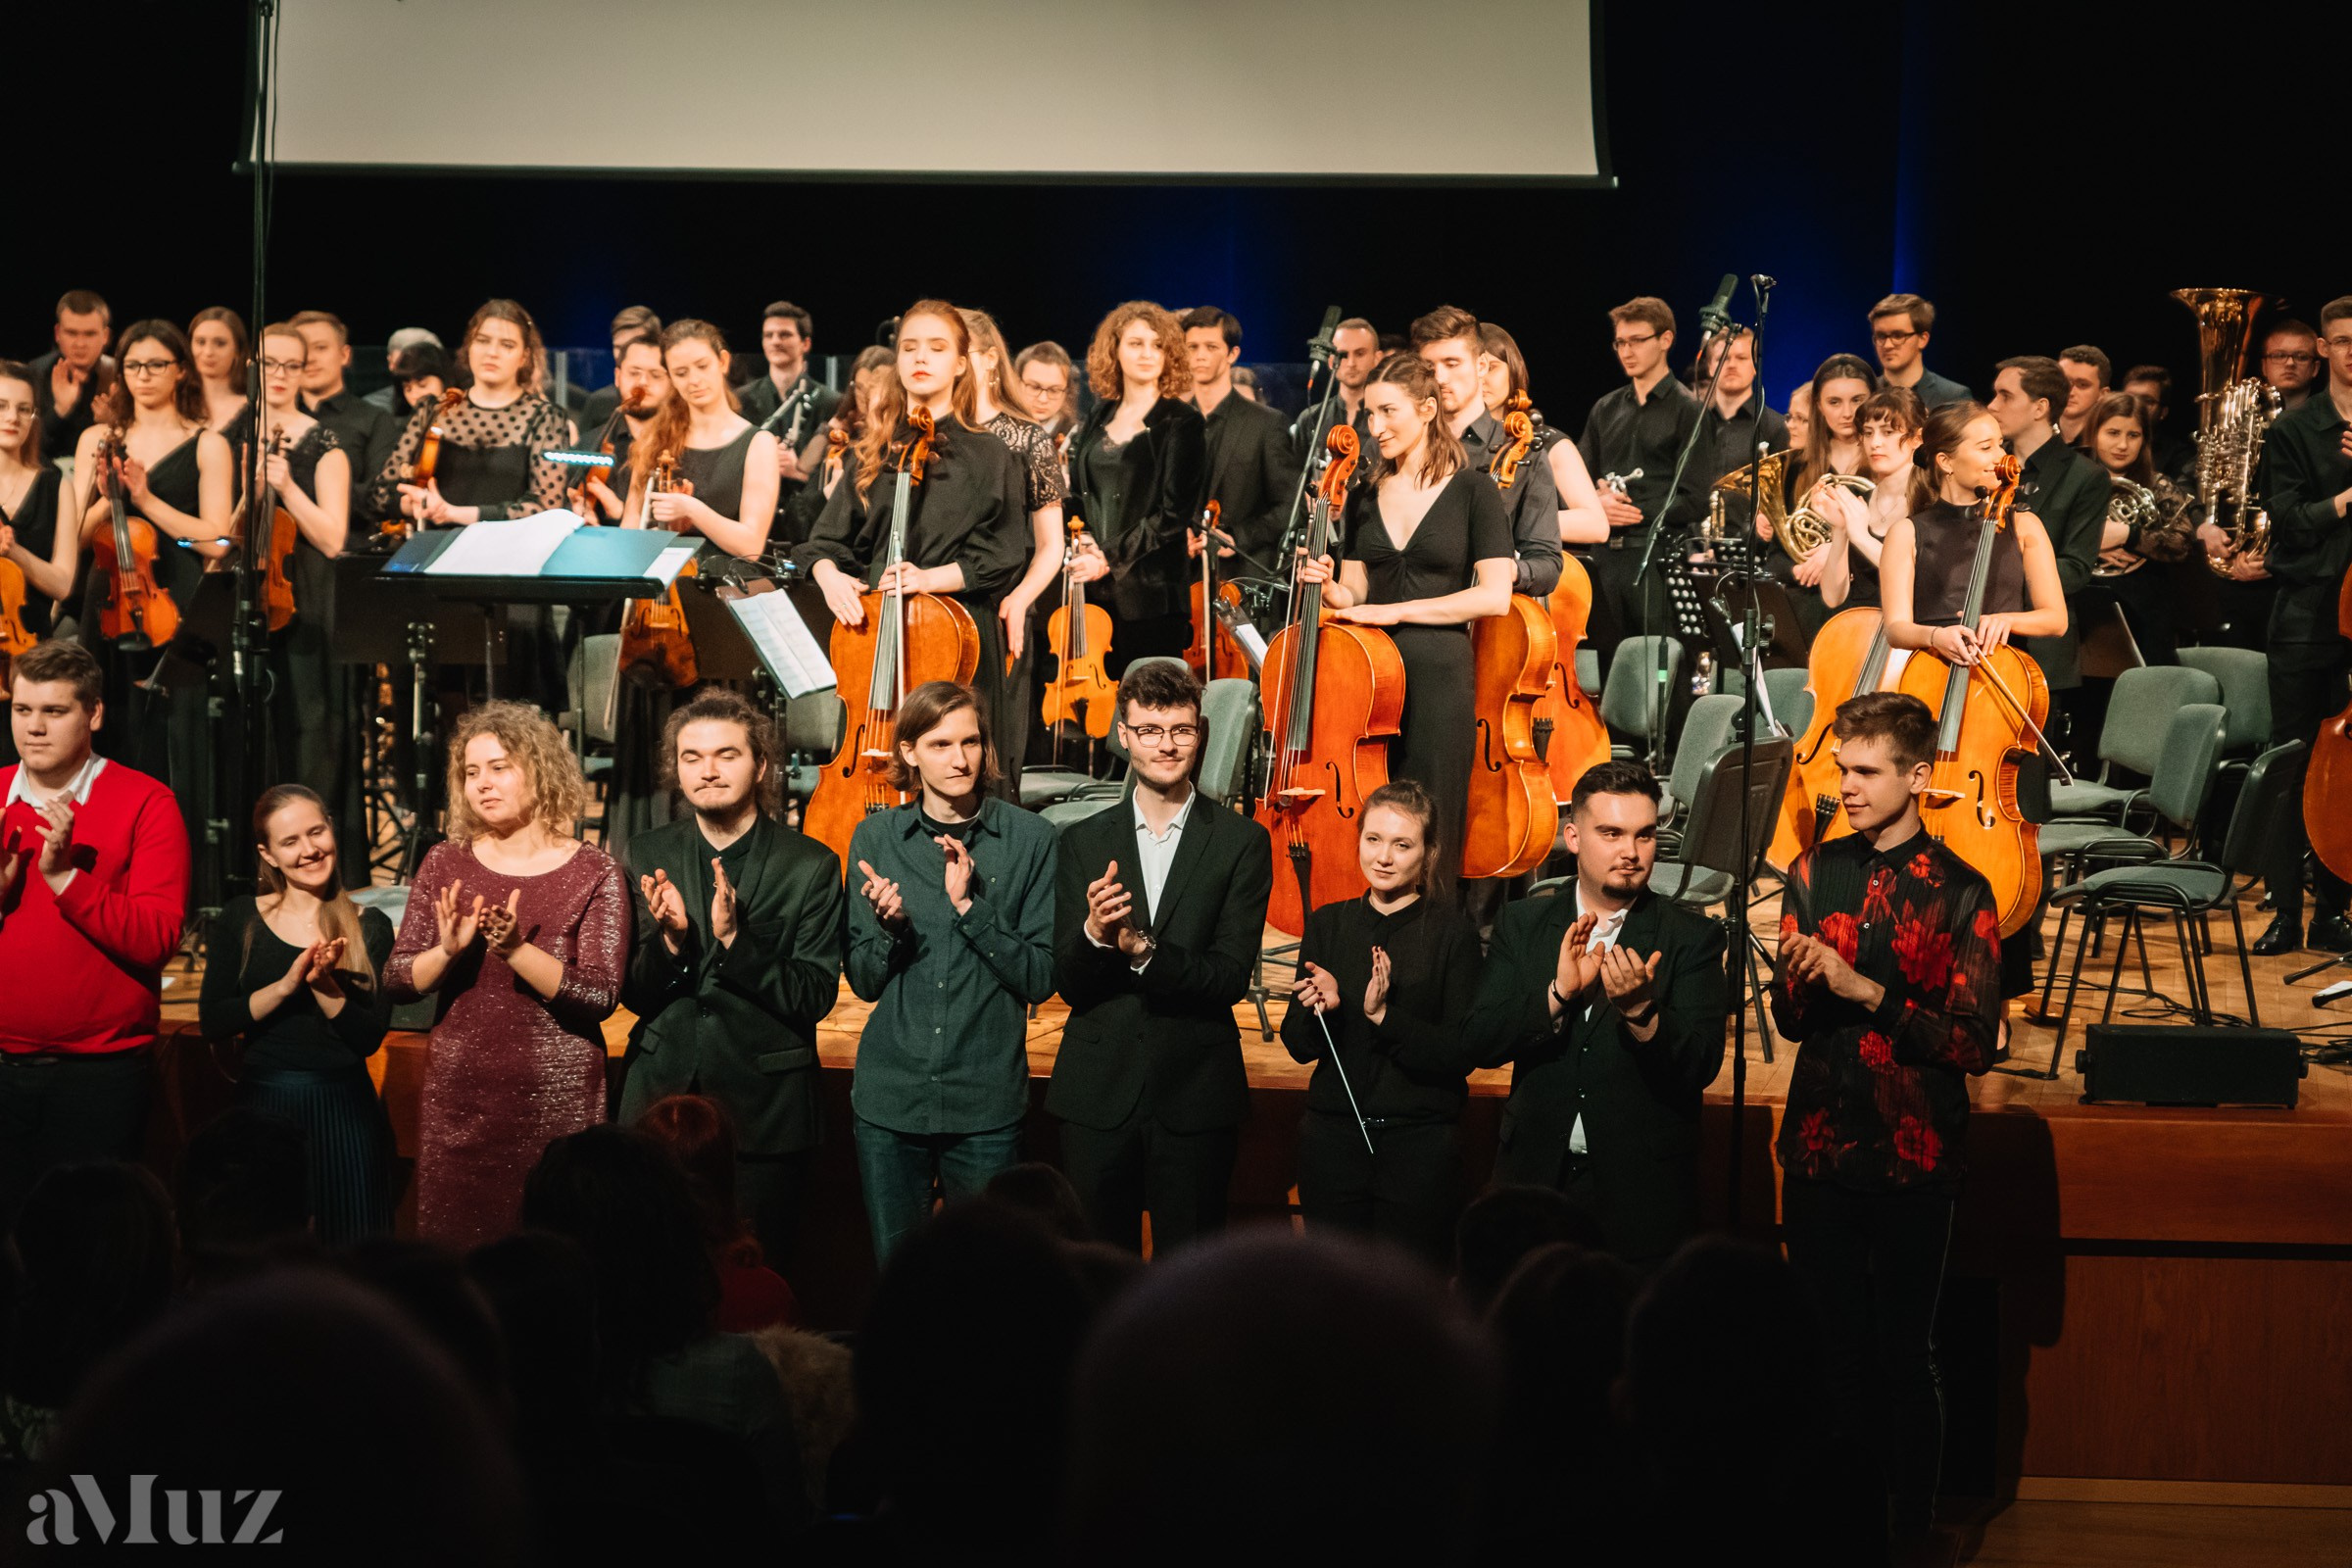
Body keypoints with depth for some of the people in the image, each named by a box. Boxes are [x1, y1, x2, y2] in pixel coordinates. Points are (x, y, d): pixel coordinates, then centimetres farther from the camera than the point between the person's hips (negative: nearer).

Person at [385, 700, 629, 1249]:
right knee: (452, 1246, 5)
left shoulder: (593, 873, -3)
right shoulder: (445, 864, 6)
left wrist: (515, 950, -23)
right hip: (456, 1095, 3)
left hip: (556, 1098, -3)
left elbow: (601, 995, -12)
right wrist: (447, 951, -16)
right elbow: (395, 982, 3)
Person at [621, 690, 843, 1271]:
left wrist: (734, 939, -21)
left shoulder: (810, 866, -3)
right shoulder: (647, 856, 6)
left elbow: (815, 998, -9)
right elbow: (634, 995, 5)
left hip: (765, 1114, -2)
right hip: (662, 1102, 2)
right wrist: (669, 939, -15)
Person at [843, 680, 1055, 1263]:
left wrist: (969, 906, -16)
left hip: (988, 1104, -2)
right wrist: (887, 927, -15)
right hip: (890, 1098, 2)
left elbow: (1041, 978, -6)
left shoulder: (1028, 838, -3)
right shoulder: (876, 837, 4)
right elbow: (863, 982, 5)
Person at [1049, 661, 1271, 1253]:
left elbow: (1232, 976, -8)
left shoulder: (1241, 842, 0)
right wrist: (1094, 935, -21)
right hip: (1097, 1093, 2)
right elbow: (1067, 983, 0)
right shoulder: (1084, 842, 7)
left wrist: (1144, 950, -23)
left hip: (1196, 1096, -1)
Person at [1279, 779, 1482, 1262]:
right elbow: (1298, 1046, 5)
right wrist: (1321, 1010, -15)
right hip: (1333, 1137, 3)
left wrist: (1383, 1015, -21)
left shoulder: (1452, 932, -6)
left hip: (1421, 1144, -3)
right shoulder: (1328, 924, 5)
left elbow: (1462, 1055, -10)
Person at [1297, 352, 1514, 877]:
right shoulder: (1365, 497, 13)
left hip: (1437, 675, -4)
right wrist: (1330, 589, -7)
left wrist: (1398, 611, -13)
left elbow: (1494, 595, -9)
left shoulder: (1472, 491, -2)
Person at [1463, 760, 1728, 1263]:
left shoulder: (1693, 938, -1)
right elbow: (1479, 1043, -4)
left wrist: (1640, 1010, -29)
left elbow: (1702, 1066, -11)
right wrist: (1559, 993, -18)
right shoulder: (1522, 924, 6)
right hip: (1536, 1178, 2)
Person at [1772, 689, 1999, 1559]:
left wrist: (1866, 990, -17)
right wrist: (1799, 981, -13)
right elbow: (1790, 1022, 10)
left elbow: (1975, 1041, -11)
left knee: (1903, 1356, 1)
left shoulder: (1958, 893, -5)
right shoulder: (1814, 872, 8)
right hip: (1819, 1151, 4)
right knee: (1833, 1350, 10)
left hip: (1912, 1158, -4)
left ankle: (1911, 1525, 14)